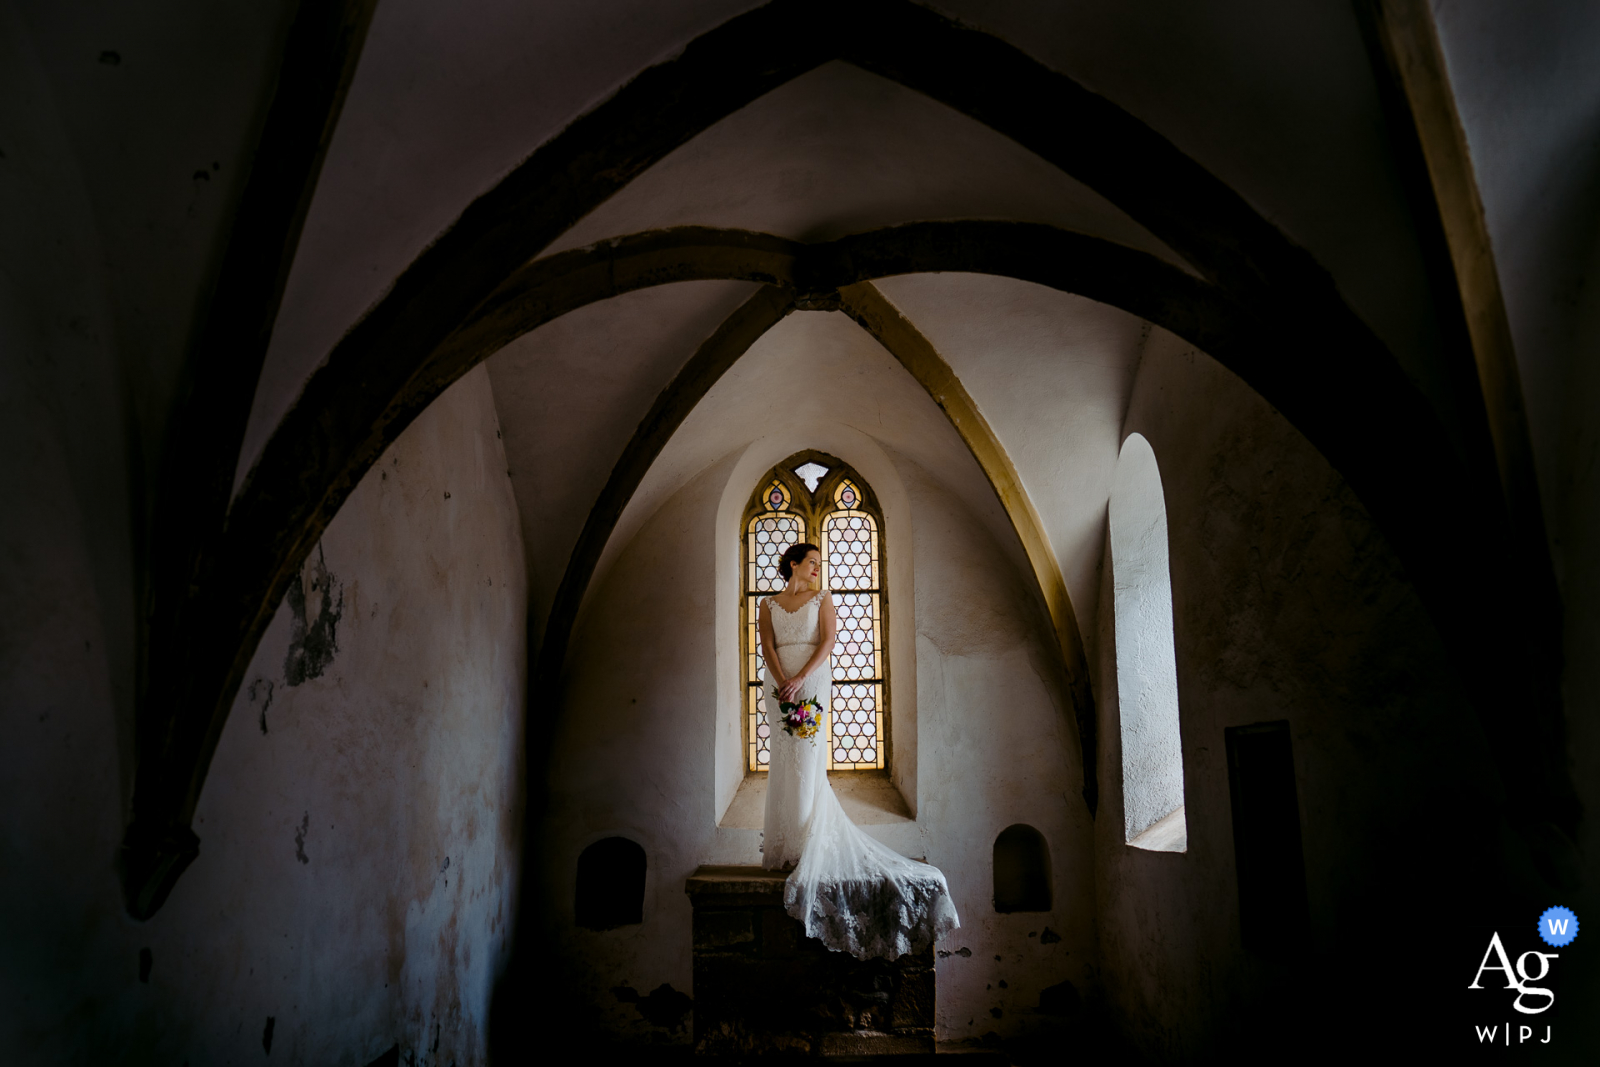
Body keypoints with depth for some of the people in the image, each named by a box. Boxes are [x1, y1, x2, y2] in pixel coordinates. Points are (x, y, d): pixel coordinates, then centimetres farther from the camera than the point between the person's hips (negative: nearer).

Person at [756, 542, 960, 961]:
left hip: (813, 680, -2)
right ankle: (783, 846, 9)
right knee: (783, 764, 2)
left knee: (806, 762, -8)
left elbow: (827, 642, -2)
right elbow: (767, 646, 0)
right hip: (778, 684, 2)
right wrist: (782, 683, -17)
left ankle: (808, 847, -4)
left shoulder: (821, 599, 10)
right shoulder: (768, 605, 12)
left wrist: (801, 679, -16)